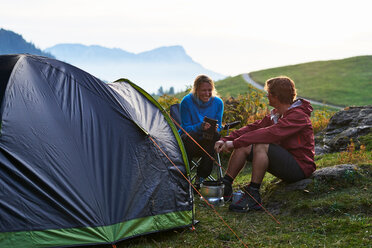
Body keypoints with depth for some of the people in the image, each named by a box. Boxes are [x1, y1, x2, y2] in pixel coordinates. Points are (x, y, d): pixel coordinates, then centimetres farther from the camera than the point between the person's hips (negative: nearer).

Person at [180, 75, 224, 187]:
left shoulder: (218, 102, -3)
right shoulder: (186, 102, -12)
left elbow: (218, 127, 2)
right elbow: (186, 128, -12)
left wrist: (214, 129, -24)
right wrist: (200, 127, -32)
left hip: (207, 142, 3)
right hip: (190, 142, -3)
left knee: (215, 136, -31)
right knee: (190, 136, -37)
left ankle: (201, 177, -19)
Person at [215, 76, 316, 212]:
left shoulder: (298, 116, -19)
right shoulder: (276, 114, 11)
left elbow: (270, 134, -30)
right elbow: (254, 127, 6)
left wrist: (235, 143, -30)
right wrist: (226, 140, -8)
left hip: (300, 167, -9)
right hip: (285, 163, 9)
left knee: (261, 146, -31)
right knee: (243, 147, -3)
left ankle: (253, 196, -26)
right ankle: (225, 187, -1)